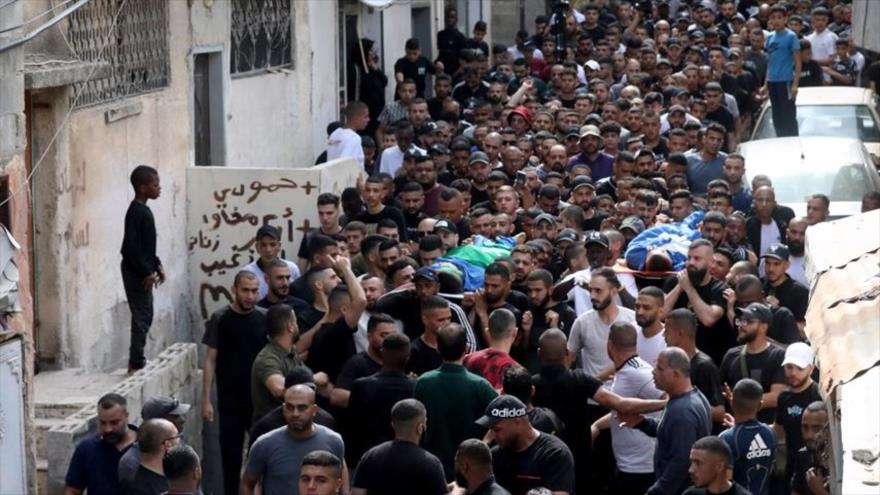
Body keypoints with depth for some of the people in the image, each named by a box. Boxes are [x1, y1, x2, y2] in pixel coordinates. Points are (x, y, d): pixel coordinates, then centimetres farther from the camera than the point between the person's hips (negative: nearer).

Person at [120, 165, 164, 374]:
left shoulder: (143, 210, 13)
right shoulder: (136, 212, -18)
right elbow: (131, 247, -22)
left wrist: (156, 265, 17)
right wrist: (146, 272, -21)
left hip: (143, 273, 10)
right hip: (137, 274, -10)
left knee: (145, 316, 14)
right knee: (141, 317, -7)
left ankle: (137, 360, 20)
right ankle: (136, 363, -4)